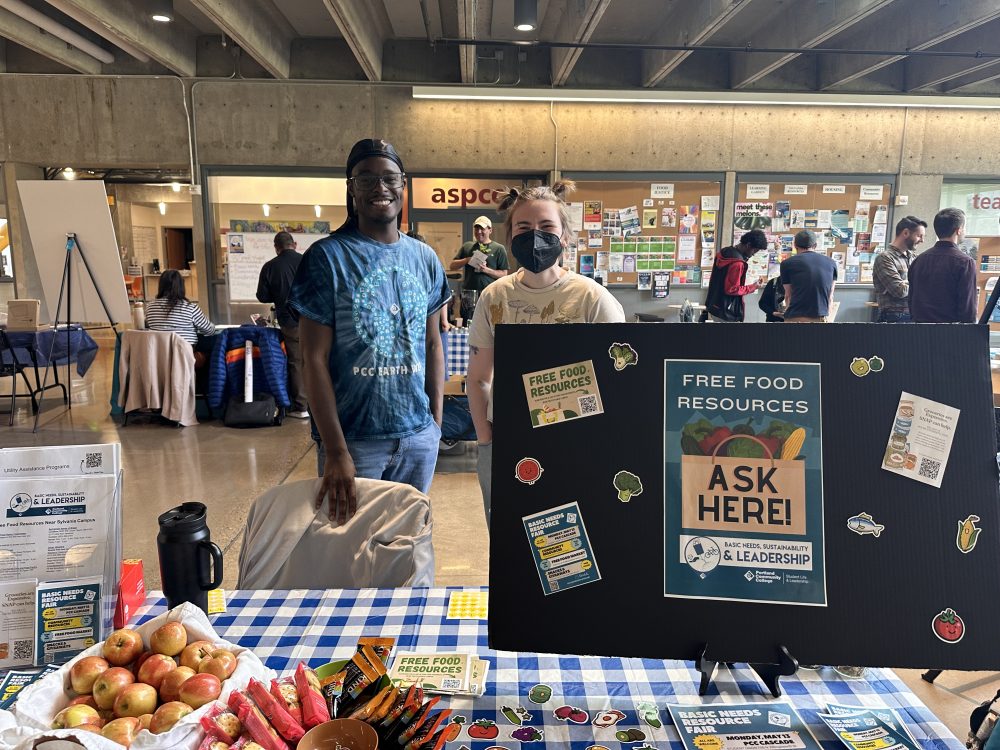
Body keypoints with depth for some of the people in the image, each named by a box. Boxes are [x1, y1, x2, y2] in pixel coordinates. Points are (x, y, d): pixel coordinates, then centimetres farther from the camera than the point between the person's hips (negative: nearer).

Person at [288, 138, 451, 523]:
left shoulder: (425, 258, 5)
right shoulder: (326, 257, -8)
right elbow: (315, 359, -11)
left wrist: (437, 420, 6)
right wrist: (336, 451, -15)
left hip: (419, 436, 4)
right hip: (354, 439, -4)